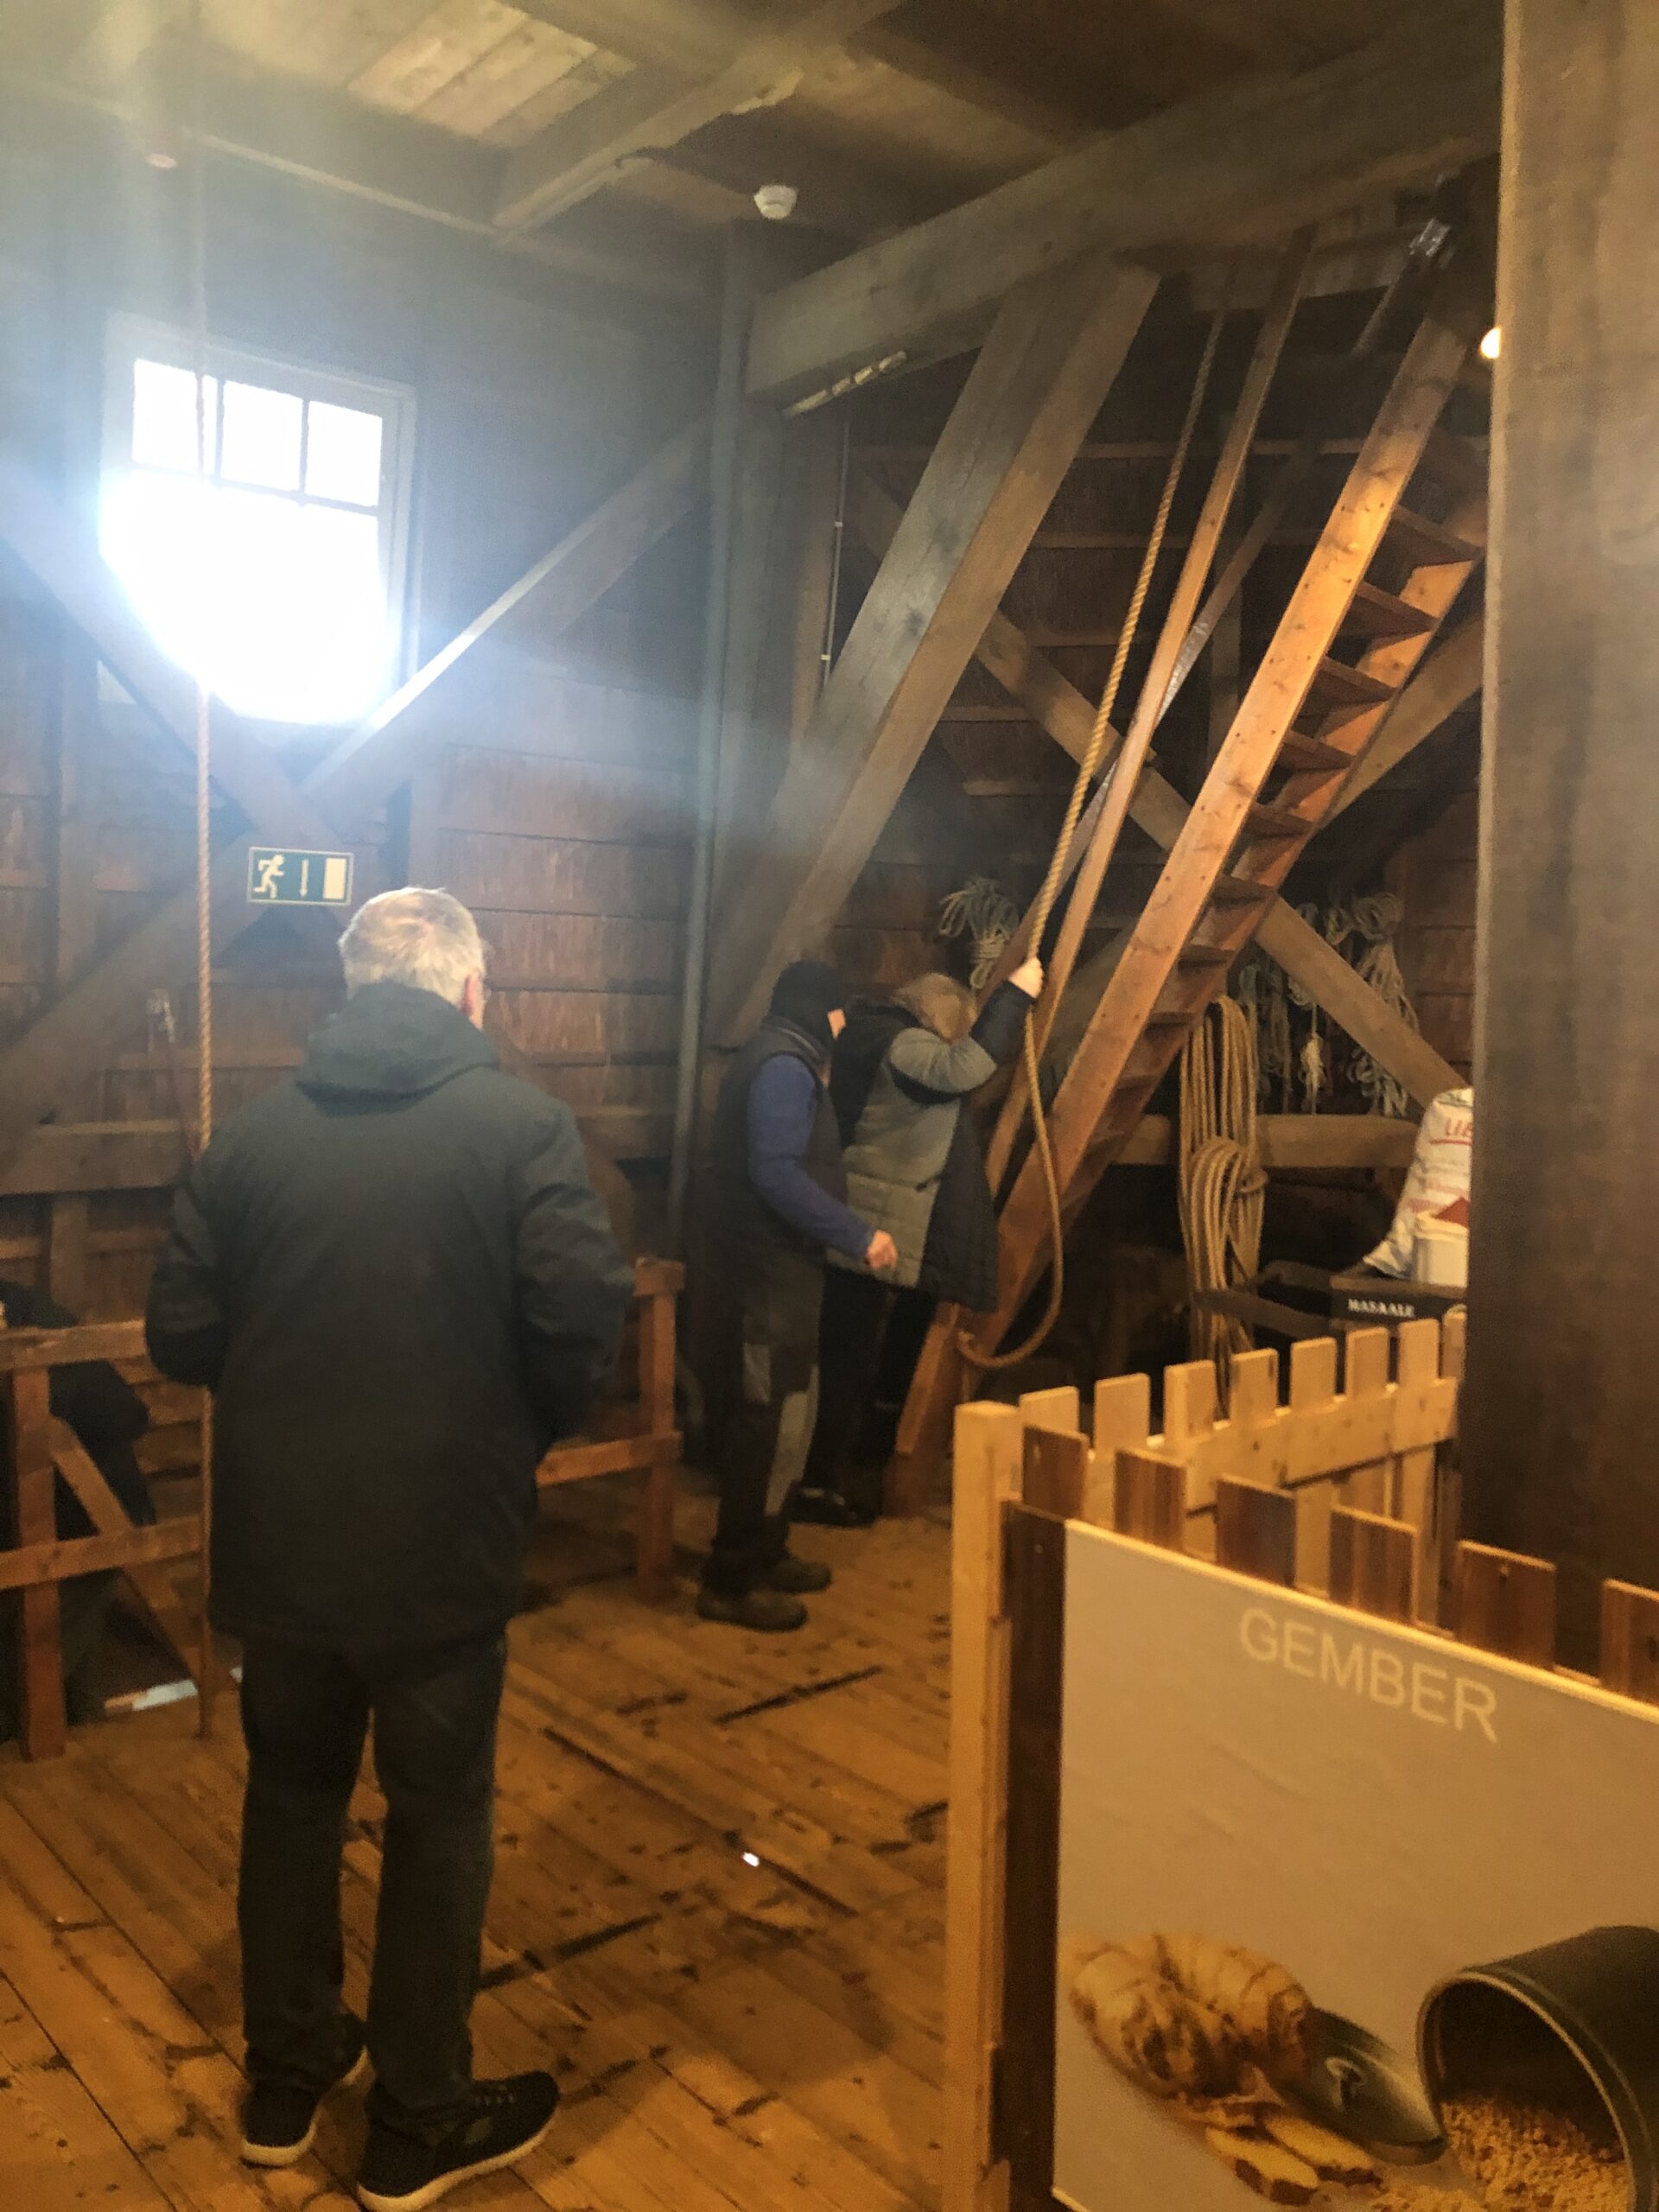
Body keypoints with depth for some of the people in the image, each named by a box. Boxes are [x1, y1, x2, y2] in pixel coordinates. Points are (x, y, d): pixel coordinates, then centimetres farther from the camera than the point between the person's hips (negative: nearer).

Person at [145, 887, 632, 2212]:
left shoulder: (257, 1130, 0)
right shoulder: (520, 1125, -11)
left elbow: (181, 1334, 1)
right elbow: (583, 1322, -19)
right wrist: (533, 1430, 1)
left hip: (276, 1538, 4)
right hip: (443, 1541, -4)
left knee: (292, 1797, 23)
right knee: (438, 1824, 14)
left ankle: (286, 2085, 41)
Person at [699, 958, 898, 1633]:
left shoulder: (777, 1061, 16)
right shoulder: (784, 1067, -16)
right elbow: (777, 1174, -26)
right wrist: (859, 1237, -22)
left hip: (779, 1269, 11)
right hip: (773, 1273, -11)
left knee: (785, 1418, 18)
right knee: (770, 1425, -5)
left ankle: (765, 1553, 30)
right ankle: (732, 1582, 4)